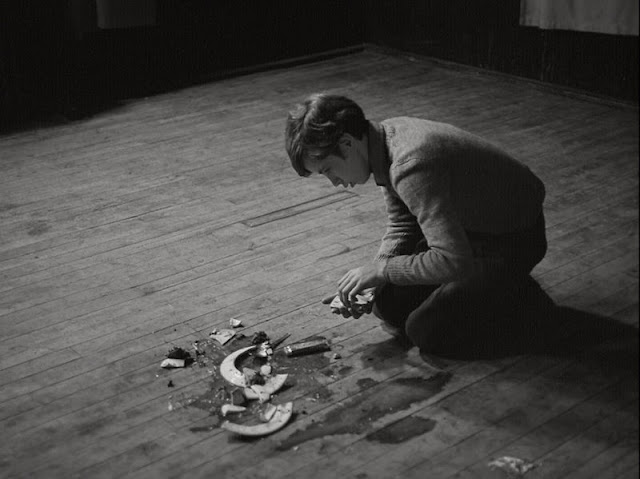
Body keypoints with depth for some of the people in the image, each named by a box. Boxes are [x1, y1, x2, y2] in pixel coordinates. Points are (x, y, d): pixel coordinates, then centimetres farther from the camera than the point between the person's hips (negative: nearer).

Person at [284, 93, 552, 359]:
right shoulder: (384, 138, -6)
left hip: (515, 238, -9)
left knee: (425, 331, -11)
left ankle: (520, 295, 5)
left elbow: (452, 260, -38)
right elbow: (402, 225, 6)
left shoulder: (411, 165, -36)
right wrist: (367, 279, -7)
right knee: (389, 306, 5)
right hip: (464, 228, 9)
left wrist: (381, 269, -25)